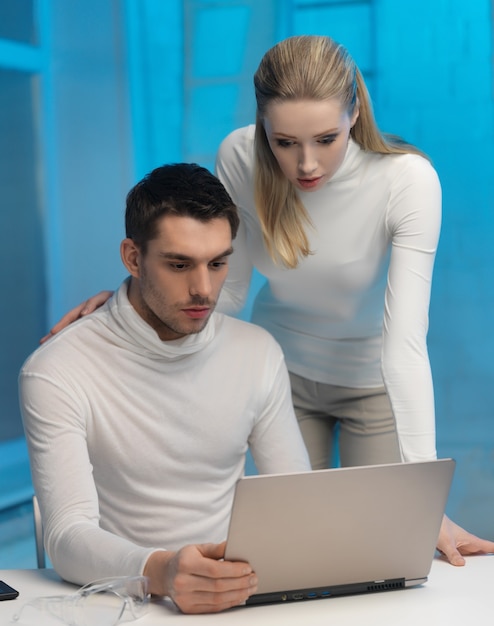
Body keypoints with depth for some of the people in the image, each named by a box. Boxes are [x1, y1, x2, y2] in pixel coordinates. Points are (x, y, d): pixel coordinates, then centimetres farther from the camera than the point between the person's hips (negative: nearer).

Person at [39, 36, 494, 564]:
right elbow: (226, 291, -10)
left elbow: (406, 341, -37)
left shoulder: (407, 180, -31)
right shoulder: (239, 157, -23)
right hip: (283, 368, 2)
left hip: (373, 380, -2)